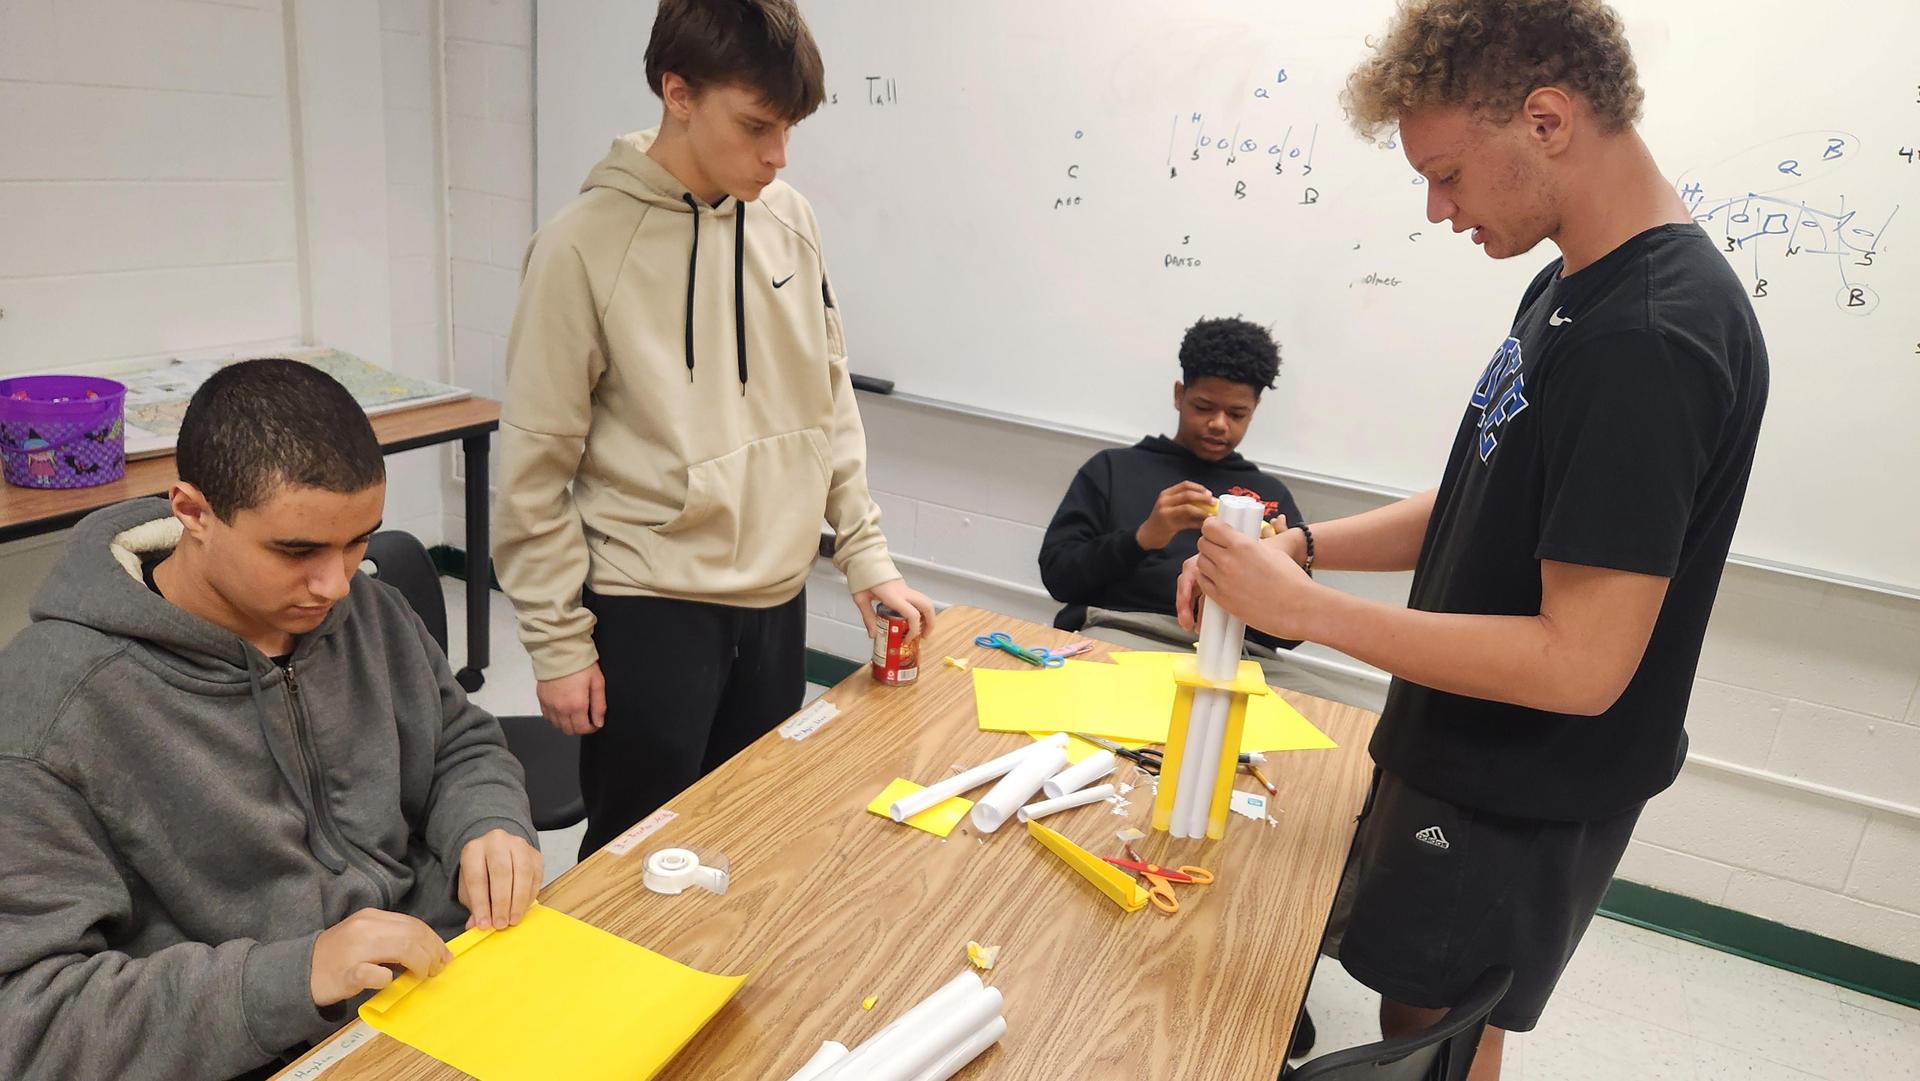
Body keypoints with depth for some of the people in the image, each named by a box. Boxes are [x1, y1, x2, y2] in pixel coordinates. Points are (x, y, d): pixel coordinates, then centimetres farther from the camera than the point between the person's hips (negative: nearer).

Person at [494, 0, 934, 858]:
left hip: (777, 603, 5)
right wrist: (559, 641, -7)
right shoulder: (585, 244, -12)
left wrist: (866, 556, 5)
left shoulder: (789, 220, 1)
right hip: (646, 610, -4)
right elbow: (535, 464, -8)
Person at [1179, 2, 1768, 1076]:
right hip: (1468, 759, 8)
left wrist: (1301, 605, -24)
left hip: (1519, 811, -8)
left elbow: (1580, 663, -28)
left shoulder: (1646, 342, -27)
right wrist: (1304, 544, -4)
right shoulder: (1572, 287, 4)